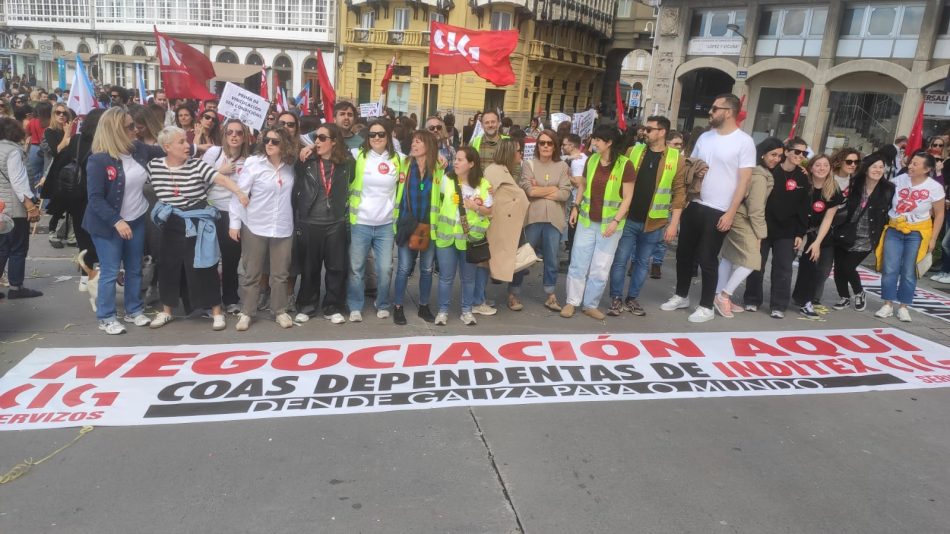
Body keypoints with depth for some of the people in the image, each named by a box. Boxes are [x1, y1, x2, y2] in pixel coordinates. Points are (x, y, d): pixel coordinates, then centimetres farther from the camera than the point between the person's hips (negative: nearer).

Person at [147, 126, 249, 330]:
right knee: (168, 267, 11)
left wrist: (240, 192, -39)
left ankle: (216, 311, 11)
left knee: (202, 267, 1)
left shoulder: (197, 165, -9)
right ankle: (166, 311, 27)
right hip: (171, 226, 3)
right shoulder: (154, 165, -1)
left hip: (197, 225, -3)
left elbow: (221, 178, -22)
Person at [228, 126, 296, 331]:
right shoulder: (252, 163, -7)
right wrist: (234, 223, -8)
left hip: (283, 228, 2)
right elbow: (238, 194, -6)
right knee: (251, 273, 8)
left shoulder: (290, 166, 0)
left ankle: (280, 311, 24)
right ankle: (246, 312, 20)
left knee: (280, 273, 10)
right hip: (254, 227, -2)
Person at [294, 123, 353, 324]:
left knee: (336, 267, 5)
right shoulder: (306, 162, -1)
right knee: (309, 267, 10)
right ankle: (305, 307, 24)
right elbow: (296, 190, 1)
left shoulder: (346, 163, 0)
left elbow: (351, 189, 10)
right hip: (309, 223, 0)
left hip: (336, 223, 0)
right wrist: (296, 222, -2)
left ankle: (333, 308, 19)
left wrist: (348, 218, 5)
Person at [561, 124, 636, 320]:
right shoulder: (591, 160, 2)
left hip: (609, 223, -3)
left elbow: (628, 197, -10)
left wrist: (616, 221, -16)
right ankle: (572, 302, 17)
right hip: (587, 220, 4)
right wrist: (576, 207, 5)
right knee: (578, 263, 6)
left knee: (600, 268, 6)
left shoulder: (625, 165, -12)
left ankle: (591, 305, 19)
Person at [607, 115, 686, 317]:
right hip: (628, 219, 0)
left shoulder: (677, 159, -2)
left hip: (654, 223, 0)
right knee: (620, 260, 2)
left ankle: (632, 298, 26)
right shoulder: (633, 151, 2)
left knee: (643, 262, 12)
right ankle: (616, 299, 15)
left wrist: (673, 223, -6)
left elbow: (679, 193, -2)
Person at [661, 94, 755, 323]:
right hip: (694, 206, 6)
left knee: (707, 260, 1)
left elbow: (744, 180, -11)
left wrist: (731, 213, -16)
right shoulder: (704, 137, 8)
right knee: (684, 253, 13)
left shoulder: (744, 141, -8)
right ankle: (681, 296, 30)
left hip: (718, 211, -6)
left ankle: (706, 307, 15)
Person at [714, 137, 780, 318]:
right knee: (752, 260, -11)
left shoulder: (754, 171, 12)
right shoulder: (760, 177, -17)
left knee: (729, 256, 11)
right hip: (742, 221, -10)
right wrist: (760, 233, -14)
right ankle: (724, 296, -8)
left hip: (736, 218, 10)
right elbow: (756, 208, -18)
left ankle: (721, 297, 17)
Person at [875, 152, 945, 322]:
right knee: (889, 269, -2)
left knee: (908, 272, 3)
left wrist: (933, 239, -1)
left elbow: (939, 214, 1)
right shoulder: (899, 180, -7)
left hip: (917, 233, -1)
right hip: (894, 230, 1)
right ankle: (888, 305, 9)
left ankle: (903, 307, 15)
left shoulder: (935, 187, -7)